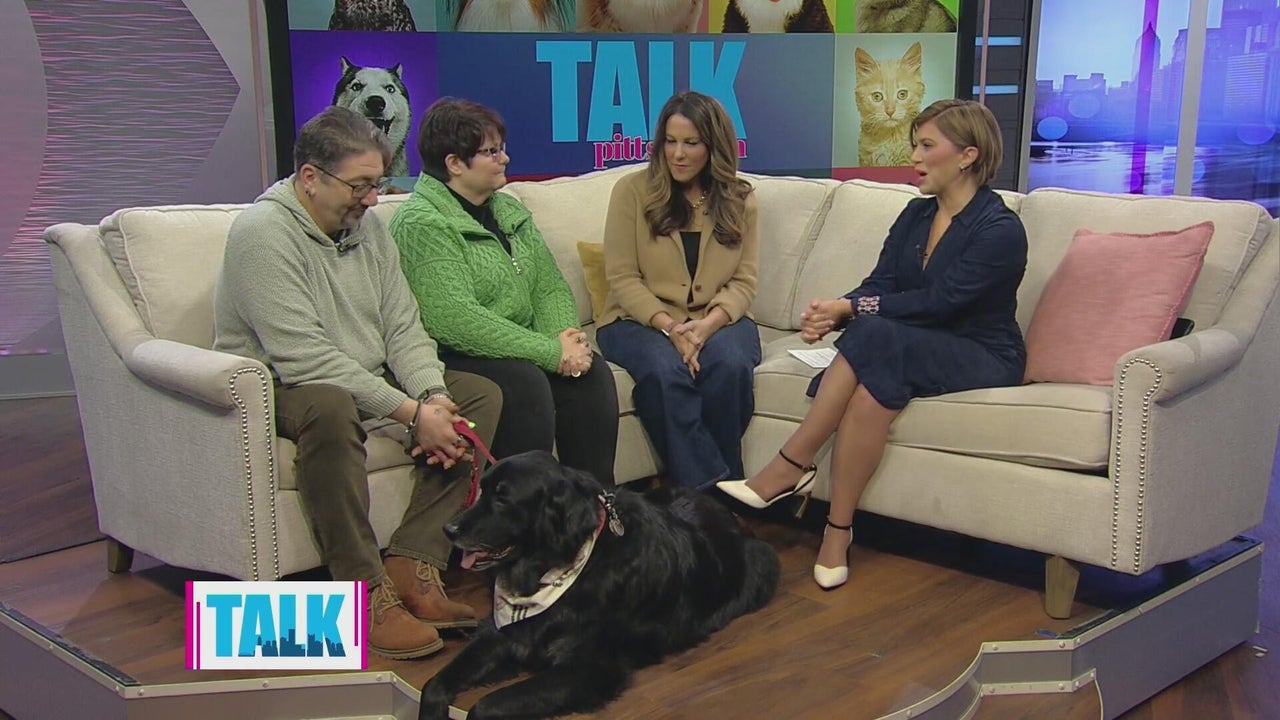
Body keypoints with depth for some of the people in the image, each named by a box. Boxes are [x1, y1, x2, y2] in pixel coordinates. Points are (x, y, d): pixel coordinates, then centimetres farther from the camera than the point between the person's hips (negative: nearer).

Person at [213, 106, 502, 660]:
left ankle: (413, 565, -15)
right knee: (330, 409, -41)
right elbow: (306, 360, -26)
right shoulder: (263, 232, -18)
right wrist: (411, 413, -27)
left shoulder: (365, 223, 7)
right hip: (278, 388, -8)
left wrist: (434, 396, -16)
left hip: (368, 381, 8)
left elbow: (403, 329, 4)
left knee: (481, 394, -7)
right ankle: (366, 593, -29)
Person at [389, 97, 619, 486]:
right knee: (524, 382, -32)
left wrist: (566, 337, -11)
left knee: (593, 372, -17)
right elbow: (454, 320, -23)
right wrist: (551, 352, -23)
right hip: (454, 358, -7)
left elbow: (551, 286, 12)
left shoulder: (509, 210, 16)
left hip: (521, 349, 8)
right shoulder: (420, 222, -12)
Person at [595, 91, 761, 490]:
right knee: (665, 371, -35)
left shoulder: (740, 199, 9)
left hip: (717, 320, 2)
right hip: (640, 319, -2)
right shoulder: (632, 191, 1)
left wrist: (708, 324, -17)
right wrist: (669, 326, -18)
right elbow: (622, 277, -3)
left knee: (730, 366, -33)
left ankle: (723, 485, -16)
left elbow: (743, 282, 3)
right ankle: (707, 488, -24)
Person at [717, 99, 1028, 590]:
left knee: (875, 335, -35)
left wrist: (850, 308, -24)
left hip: (982, 360, -5)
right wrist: (834, 315, -20)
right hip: (915, 349, 5)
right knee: (871, 389, -33)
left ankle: (789, 468, -27)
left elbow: (937, 303, -21)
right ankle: (837, 532, -31)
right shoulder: (915, 215, 11)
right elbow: (879, 285, 1)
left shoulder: (1000, 229, -12)